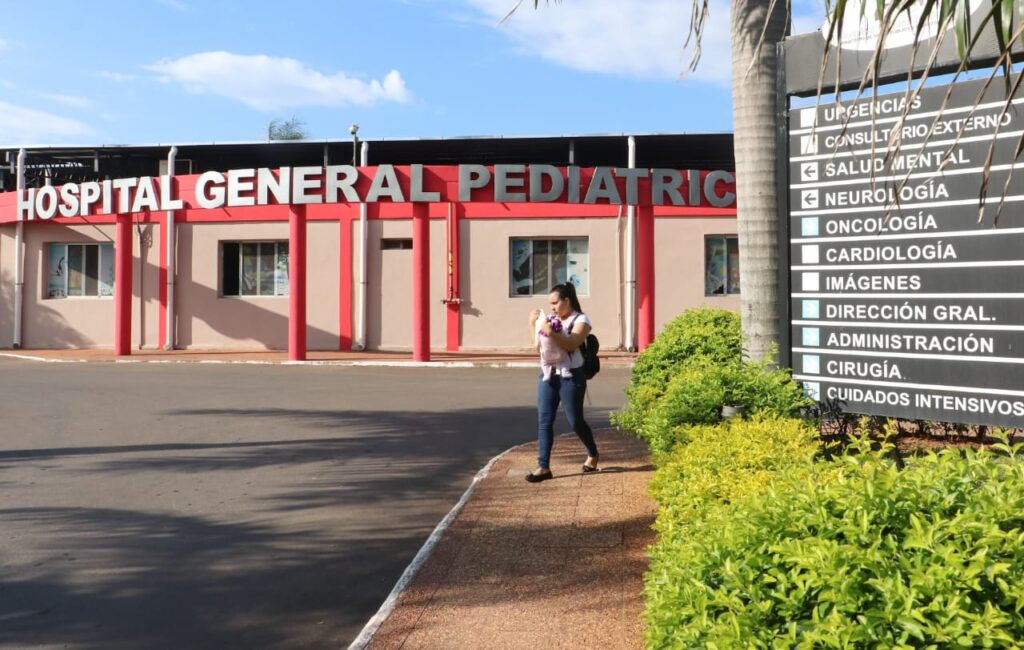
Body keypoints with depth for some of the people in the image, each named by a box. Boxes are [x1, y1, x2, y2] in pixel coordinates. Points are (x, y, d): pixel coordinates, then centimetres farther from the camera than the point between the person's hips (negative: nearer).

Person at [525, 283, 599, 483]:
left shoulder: (581, 320, -5)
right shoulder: (551, 320, 13)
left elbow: (571, 344, -21)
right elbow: (538, 346, 15)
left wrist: (551, 333, -32)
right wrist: (533, 324, 5)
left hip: (571, 377, -6)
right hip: (548, 375, 6)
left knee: (575, 421, 3)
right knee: (544, 421, -1)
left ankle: (593, 455, 29)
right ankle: (543, 467, 1)